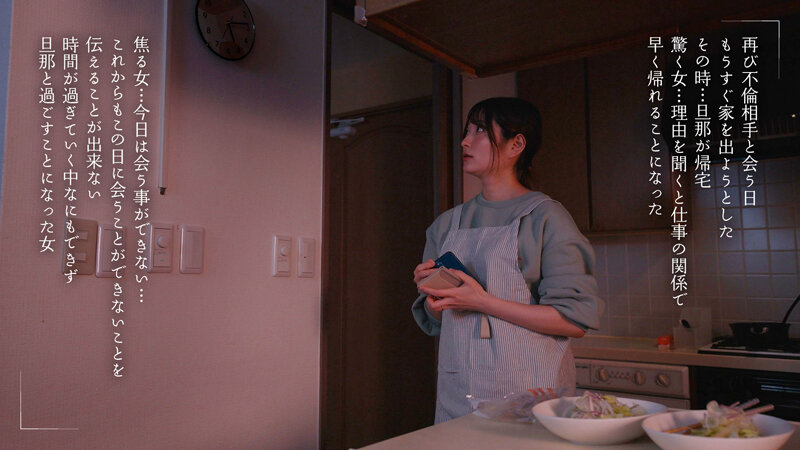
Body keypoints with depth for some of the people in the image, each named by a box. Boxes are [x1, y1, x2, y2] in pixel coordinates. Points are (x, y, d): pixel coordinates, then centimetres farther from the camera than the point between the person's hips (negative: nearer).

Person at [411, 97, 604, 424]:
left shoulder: (546, 217, -6)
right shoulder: (447, 225, 9)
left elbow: (576, 320, -14)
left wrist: (483, 302, -18)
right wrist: (431, 295, -7)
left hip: (528, 395, -4)